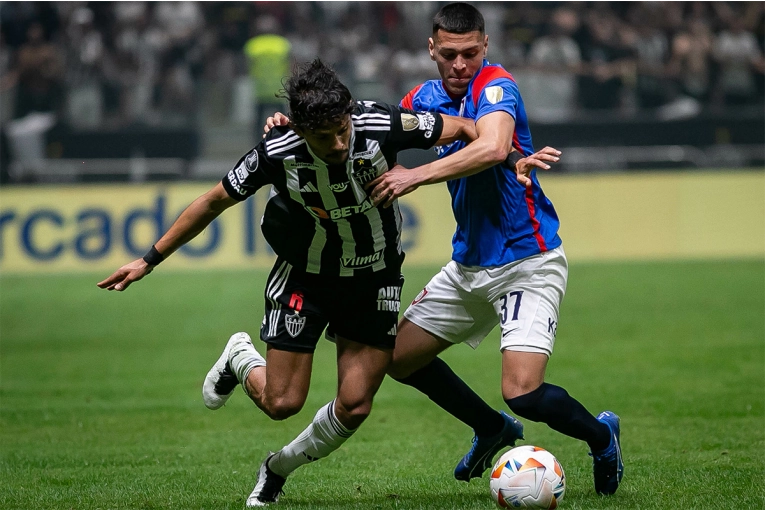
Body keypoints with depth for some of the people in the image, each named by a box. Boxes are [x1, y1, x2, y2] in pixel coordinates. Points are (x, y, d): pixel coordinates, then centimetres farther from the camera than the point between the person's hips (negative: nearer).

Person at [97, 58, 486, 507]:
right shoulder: (277, 154, -26)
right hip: (306, 278, -1)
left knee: (355, 406, -4)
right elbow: (215, 202, -9)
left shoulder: (383, 125, -27)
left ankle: (280, 469, 24)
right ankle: (241, 359, 33)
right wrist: (150, 260, -5)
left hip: (375, 280, 1)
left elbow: (464, 129, -9)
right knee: (281, 402, -3)